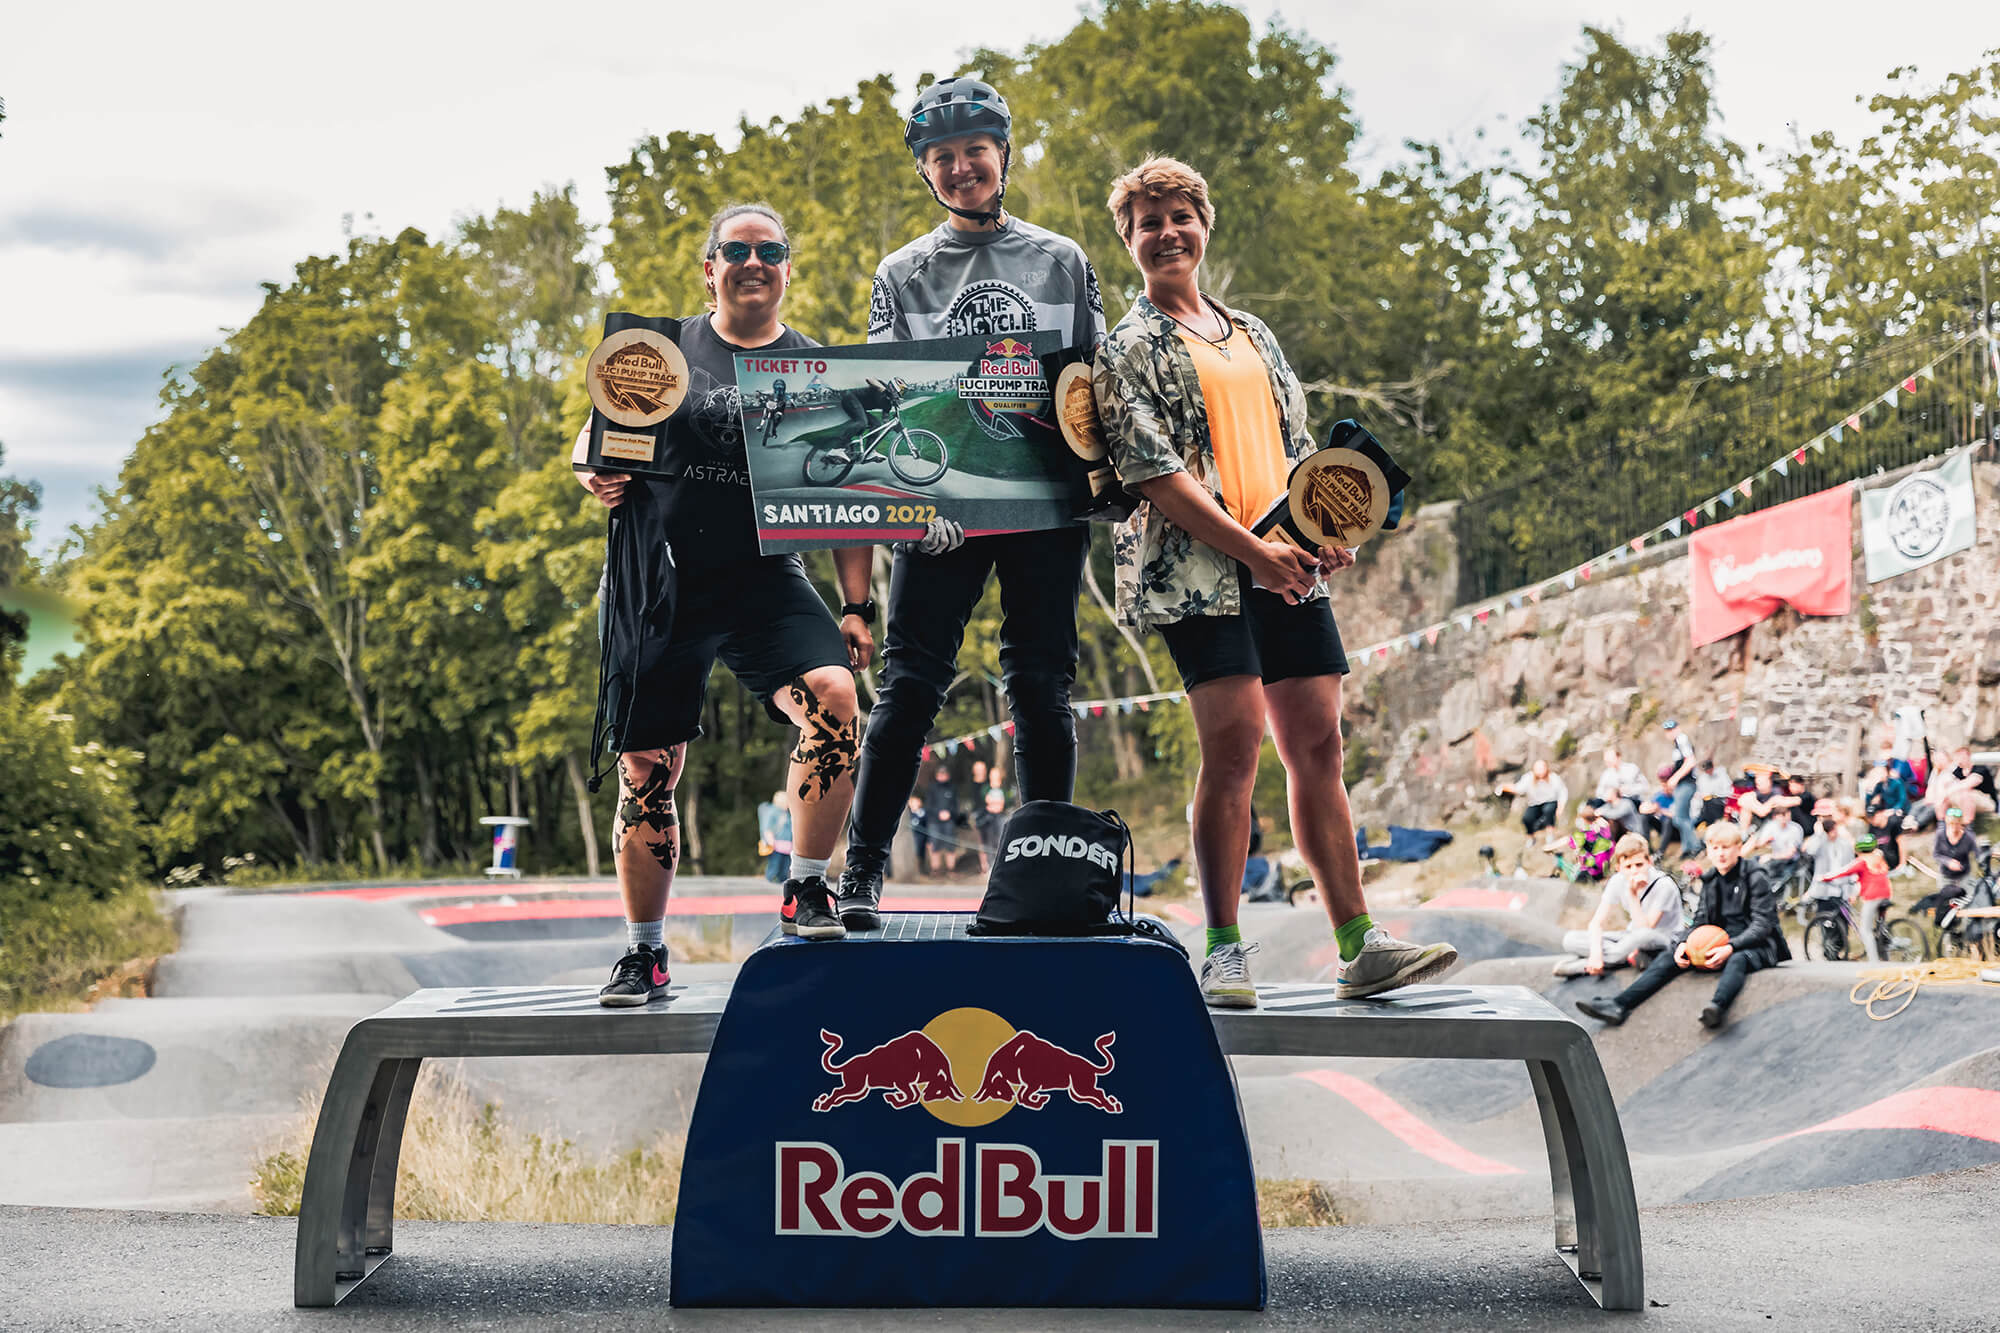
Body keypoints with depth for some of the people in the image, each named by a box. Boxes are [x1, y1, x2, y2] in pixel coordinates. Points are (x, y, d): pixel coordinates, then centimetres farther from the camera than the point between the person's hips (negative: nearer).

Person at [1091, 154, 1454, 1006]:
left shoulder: (1252, 334, 22)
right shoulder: (1129, 347, 2)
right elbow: (1151, 471, -8)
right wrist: (1251, 549, -16)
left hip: (1287, 570, 6)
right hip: (1197, 571, -6)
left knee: (1317, 746, 2)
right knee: (1234, 743, -15)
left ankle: (1358, 946, 4)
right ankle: (1223, 951, -8)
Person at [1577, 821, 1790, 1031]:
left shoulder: (1754, 878, -6)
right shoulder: (1710, 880, 12)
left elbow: (1762, 924, -14)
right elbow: (1700, 920, 11)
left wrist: (1731, 947, -29)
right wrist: (1684, 942, -11)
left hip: (1756, 945, -6)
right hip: (1720, 942, 6)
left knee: (1737, 960, -40)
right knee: (1670, 956, -11)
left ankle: (1718, 1006, -71)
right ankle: (1619, 1005, -26)